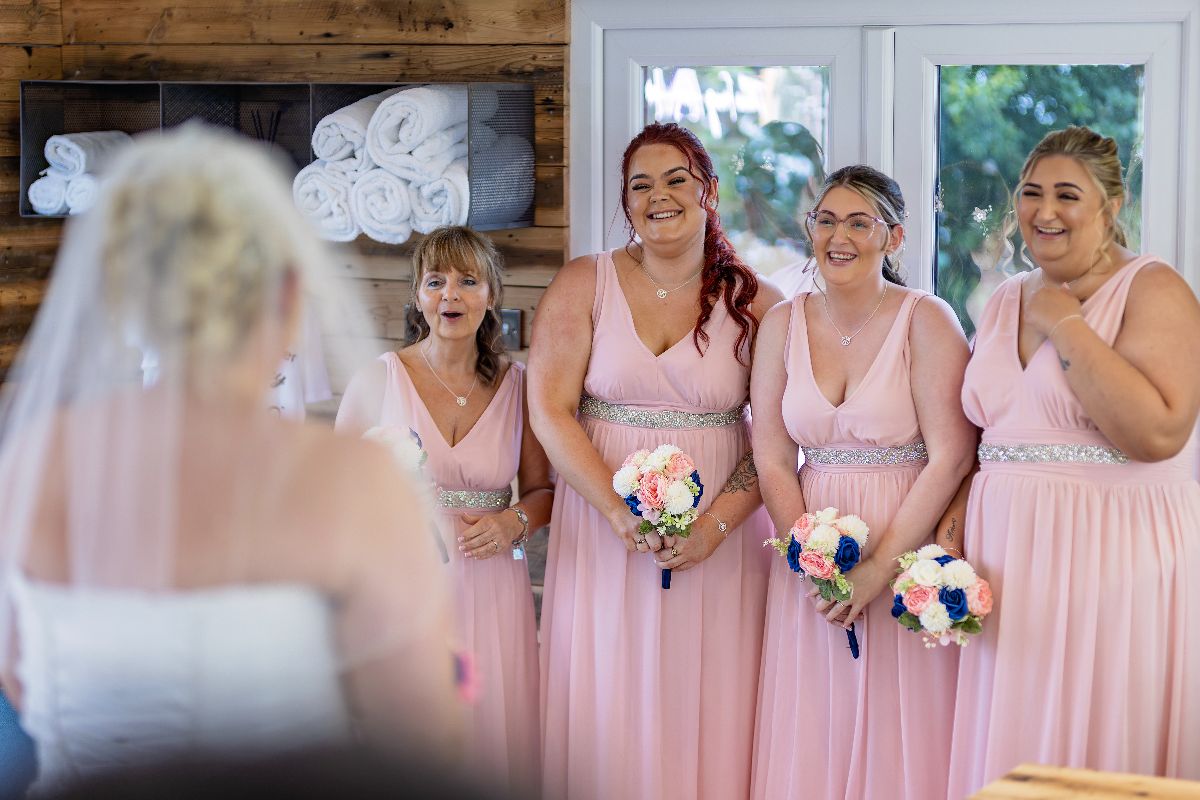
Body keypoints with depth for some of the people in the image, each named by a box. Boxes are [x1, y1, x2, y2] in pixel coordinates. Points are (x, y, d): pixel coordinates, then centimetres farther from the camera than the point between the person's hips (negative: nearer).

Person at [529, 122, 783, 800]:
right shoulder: (583, 286, 4)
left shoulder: (757, 304, 4)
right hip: (605, 532, 0)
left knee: (710, 713, 1)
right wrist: (622, 515, -14)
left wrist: (717, 523, -15)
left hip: (719, 536, 0)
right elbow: (550, 411, -4)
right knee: (612, 709, 2)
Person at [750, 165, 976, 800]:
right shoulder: (783, 324, 6)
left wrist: (879, 567, -17)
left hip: (906, 545, -3)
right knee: (811, 740, 6)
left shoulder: (926, 321, -6)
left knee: (898, 735, 0)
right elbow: (772, 459, 3)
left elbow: (951, 458, -12)